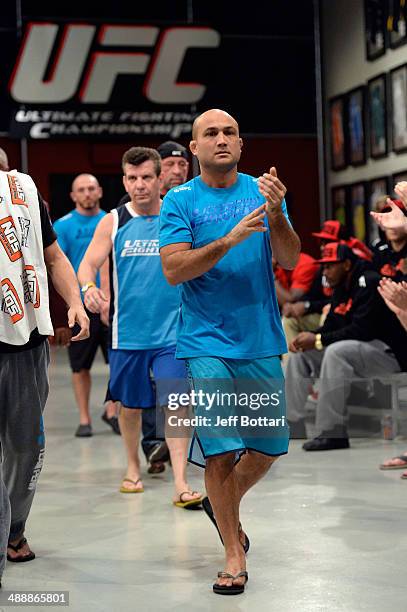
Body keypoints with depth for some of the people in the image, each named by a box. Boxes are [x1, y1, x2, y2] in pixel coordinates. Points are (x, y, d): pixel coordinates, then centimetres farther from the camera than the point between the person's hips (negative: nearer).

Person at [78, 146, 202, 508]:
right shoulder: (113, 222, 2)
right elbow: (88, 264, -1)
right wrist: (89, 287, -23)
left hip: (172, 332, -2)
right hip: (128, 333, 2)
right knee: (130, 406, 14)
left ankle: (181, 484, -8)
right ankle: (133, 468, 36)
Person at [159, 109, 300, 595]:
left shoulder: (261, 191, 5)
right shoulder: (180, 201, -2)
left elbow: (289, 260, -2)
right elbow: (173, 270, -13)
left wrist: (274, 212, -20)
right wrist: (231, 238, -24)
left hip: (261, 339, 3)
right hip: (207, 341, -3)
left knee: (268, 446, 10)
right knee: (221, 450, -7)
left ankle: (222, 506, 38)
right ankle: (234, 554, 9)